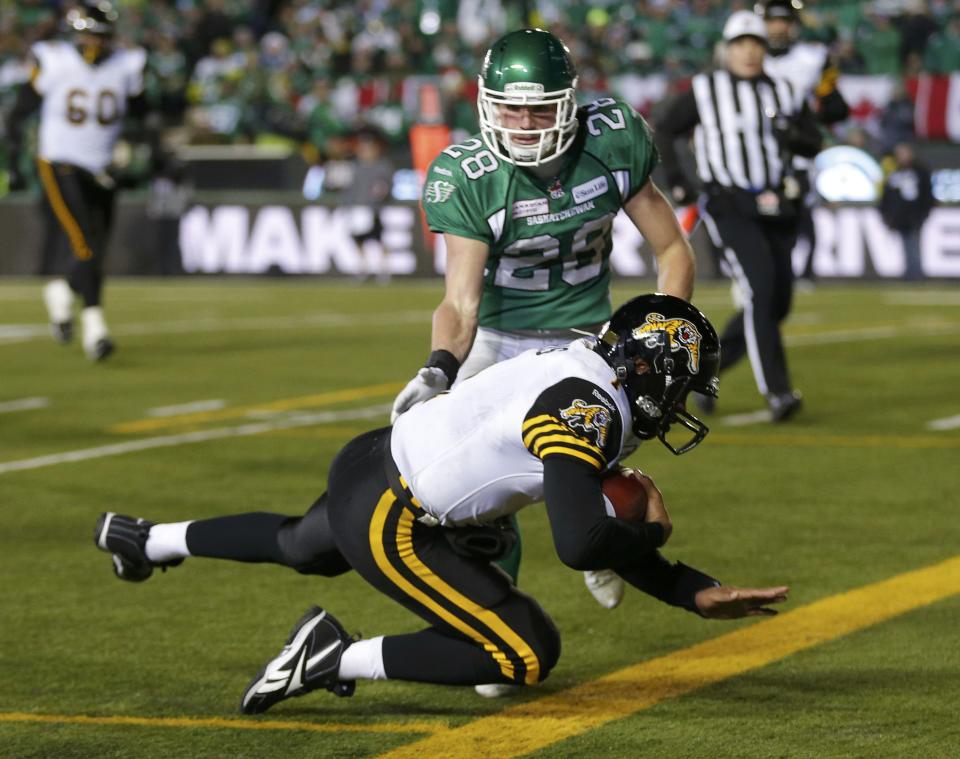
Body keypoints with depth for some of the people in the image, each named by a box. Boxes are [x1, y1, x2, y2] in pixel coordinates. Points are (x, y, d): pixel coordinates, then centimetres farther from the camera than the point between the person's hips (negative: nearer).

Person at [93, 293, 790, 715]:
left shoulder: (584, 376, 8)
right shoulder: (584, 408, -23)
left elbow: (599, 537, 12)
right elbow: (582, 545, -34)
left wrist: (699, 594, 8)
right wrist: (653, 534, -13)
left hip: (367, 465, 10)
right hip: (388, 525, -10)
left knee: (304, 548, 42)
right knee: (527, 656, -10)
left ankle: (145, 540, 63)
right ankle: (336, 659, -6)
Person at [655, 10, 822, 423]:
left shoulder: (785, 94, 10)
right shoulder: (705, 90, 0)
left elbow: (813, 144, 12)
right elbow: (664, 130, 8)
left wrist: (793, 135, -11)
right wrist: (676, 180, -1)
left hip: (775, 211, 5)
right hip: (729, 208, -5)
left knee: (778, 302, 5)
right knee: (760, 289, -20)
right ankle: (776, 392, -21)